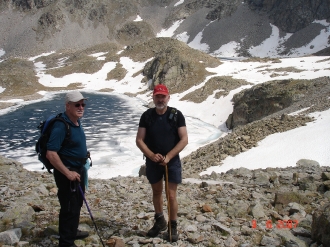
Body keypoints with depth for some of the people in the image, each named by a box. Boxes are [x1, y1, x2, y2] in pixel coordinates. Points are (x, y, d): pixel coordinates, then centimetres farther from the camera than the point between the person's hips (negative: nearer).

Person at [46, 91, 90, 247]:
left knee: (77, 204, 24)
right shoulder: (61, 125, -25)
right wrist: (68, 173, -26)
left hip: (78, 169, 10)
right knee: (69, 208, 0)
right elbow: (51, 153, -29)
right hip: (67, 172, -10)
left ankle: (72, 231, 43)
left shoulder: (76, 122, 4)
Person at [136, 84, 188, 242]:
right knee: (156, 192, 17)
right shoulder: (147, 115, -3)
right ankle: (159, 221, 37)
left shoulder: (176, 115, -8)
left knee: (171, 195, -1)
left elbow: (184, 139, -12)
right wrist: (152, 155, -19)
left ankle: (173, 226, 17)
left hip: (172, 161, -2)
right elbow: (139, 140, -4)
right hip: (152, 161, 3)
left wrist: (168, 157, -19)